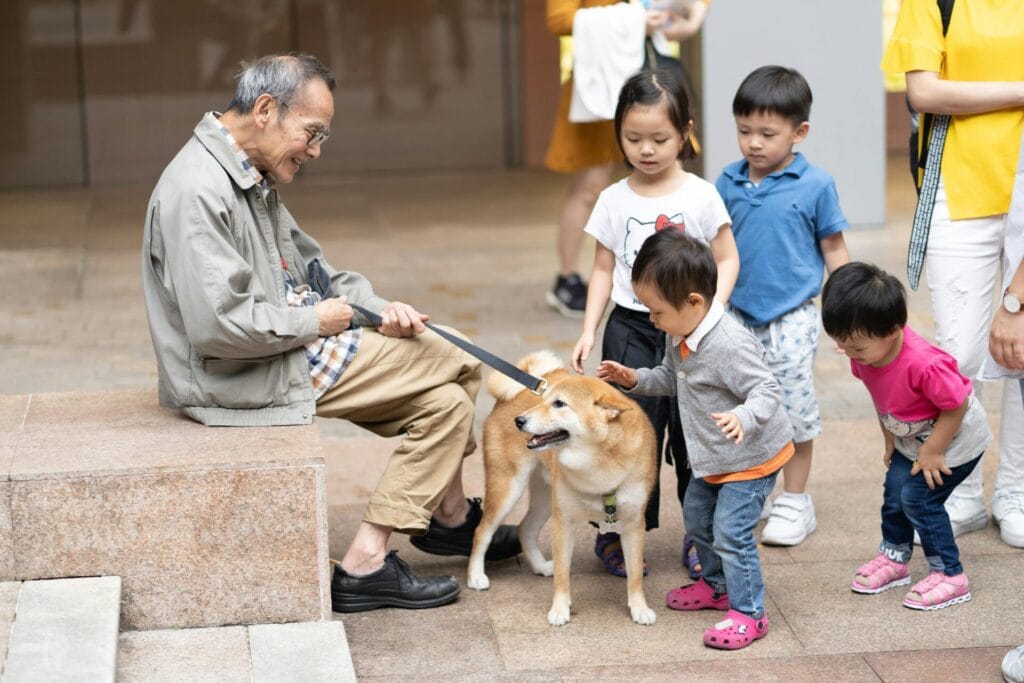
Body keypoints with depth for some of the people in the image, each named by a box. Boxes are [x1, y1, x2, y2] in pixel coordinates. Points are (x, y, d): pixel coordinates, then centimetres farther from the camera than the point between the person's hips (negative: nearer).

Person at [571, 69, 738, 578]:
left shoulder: (701, 196, -3)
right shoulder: (614, 201, 3)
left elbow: (727, 260, 1)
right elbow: (604, 269, 9)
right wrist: (589, 330, 1)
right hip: (631, 327, 1)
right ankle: (618, 533, 5)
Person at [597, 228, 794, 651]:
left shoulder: (729, 345, -33)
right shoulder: (681, 337, -3)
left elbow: (767, 391, -33)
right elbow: (672, 378, 15)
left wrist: (743, 418, -51)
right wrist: (635, 379, 0)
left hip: (751, 456, -10)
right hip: (712, 458, 10)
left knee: (730, 531, -10)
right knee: (697, 516, 23)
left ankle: (748, 613, 4)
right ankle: (717, 585, 44)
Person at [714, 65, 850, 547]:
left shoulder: (815, 186, -7)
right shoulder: (729, 182, 1)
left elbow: (834, 250, 1)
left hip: (791, 317, -3)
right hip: (738, 314, 3)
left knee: (794, 408, 4)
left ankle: (794, 502, 19)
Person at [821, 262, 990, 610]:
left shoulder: (923, 365, -42)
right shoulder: (865, 353, -18)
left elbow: (957, 405, -29)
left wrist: (932, 452, -20)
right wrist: (890, 438, 8)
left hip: (955, 438, -8)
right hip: (911, 438, 8)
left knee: (919, 497, -11)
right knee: (895, 490, 12)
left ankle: (950, 576, 2)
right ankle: (894, 557, 33)